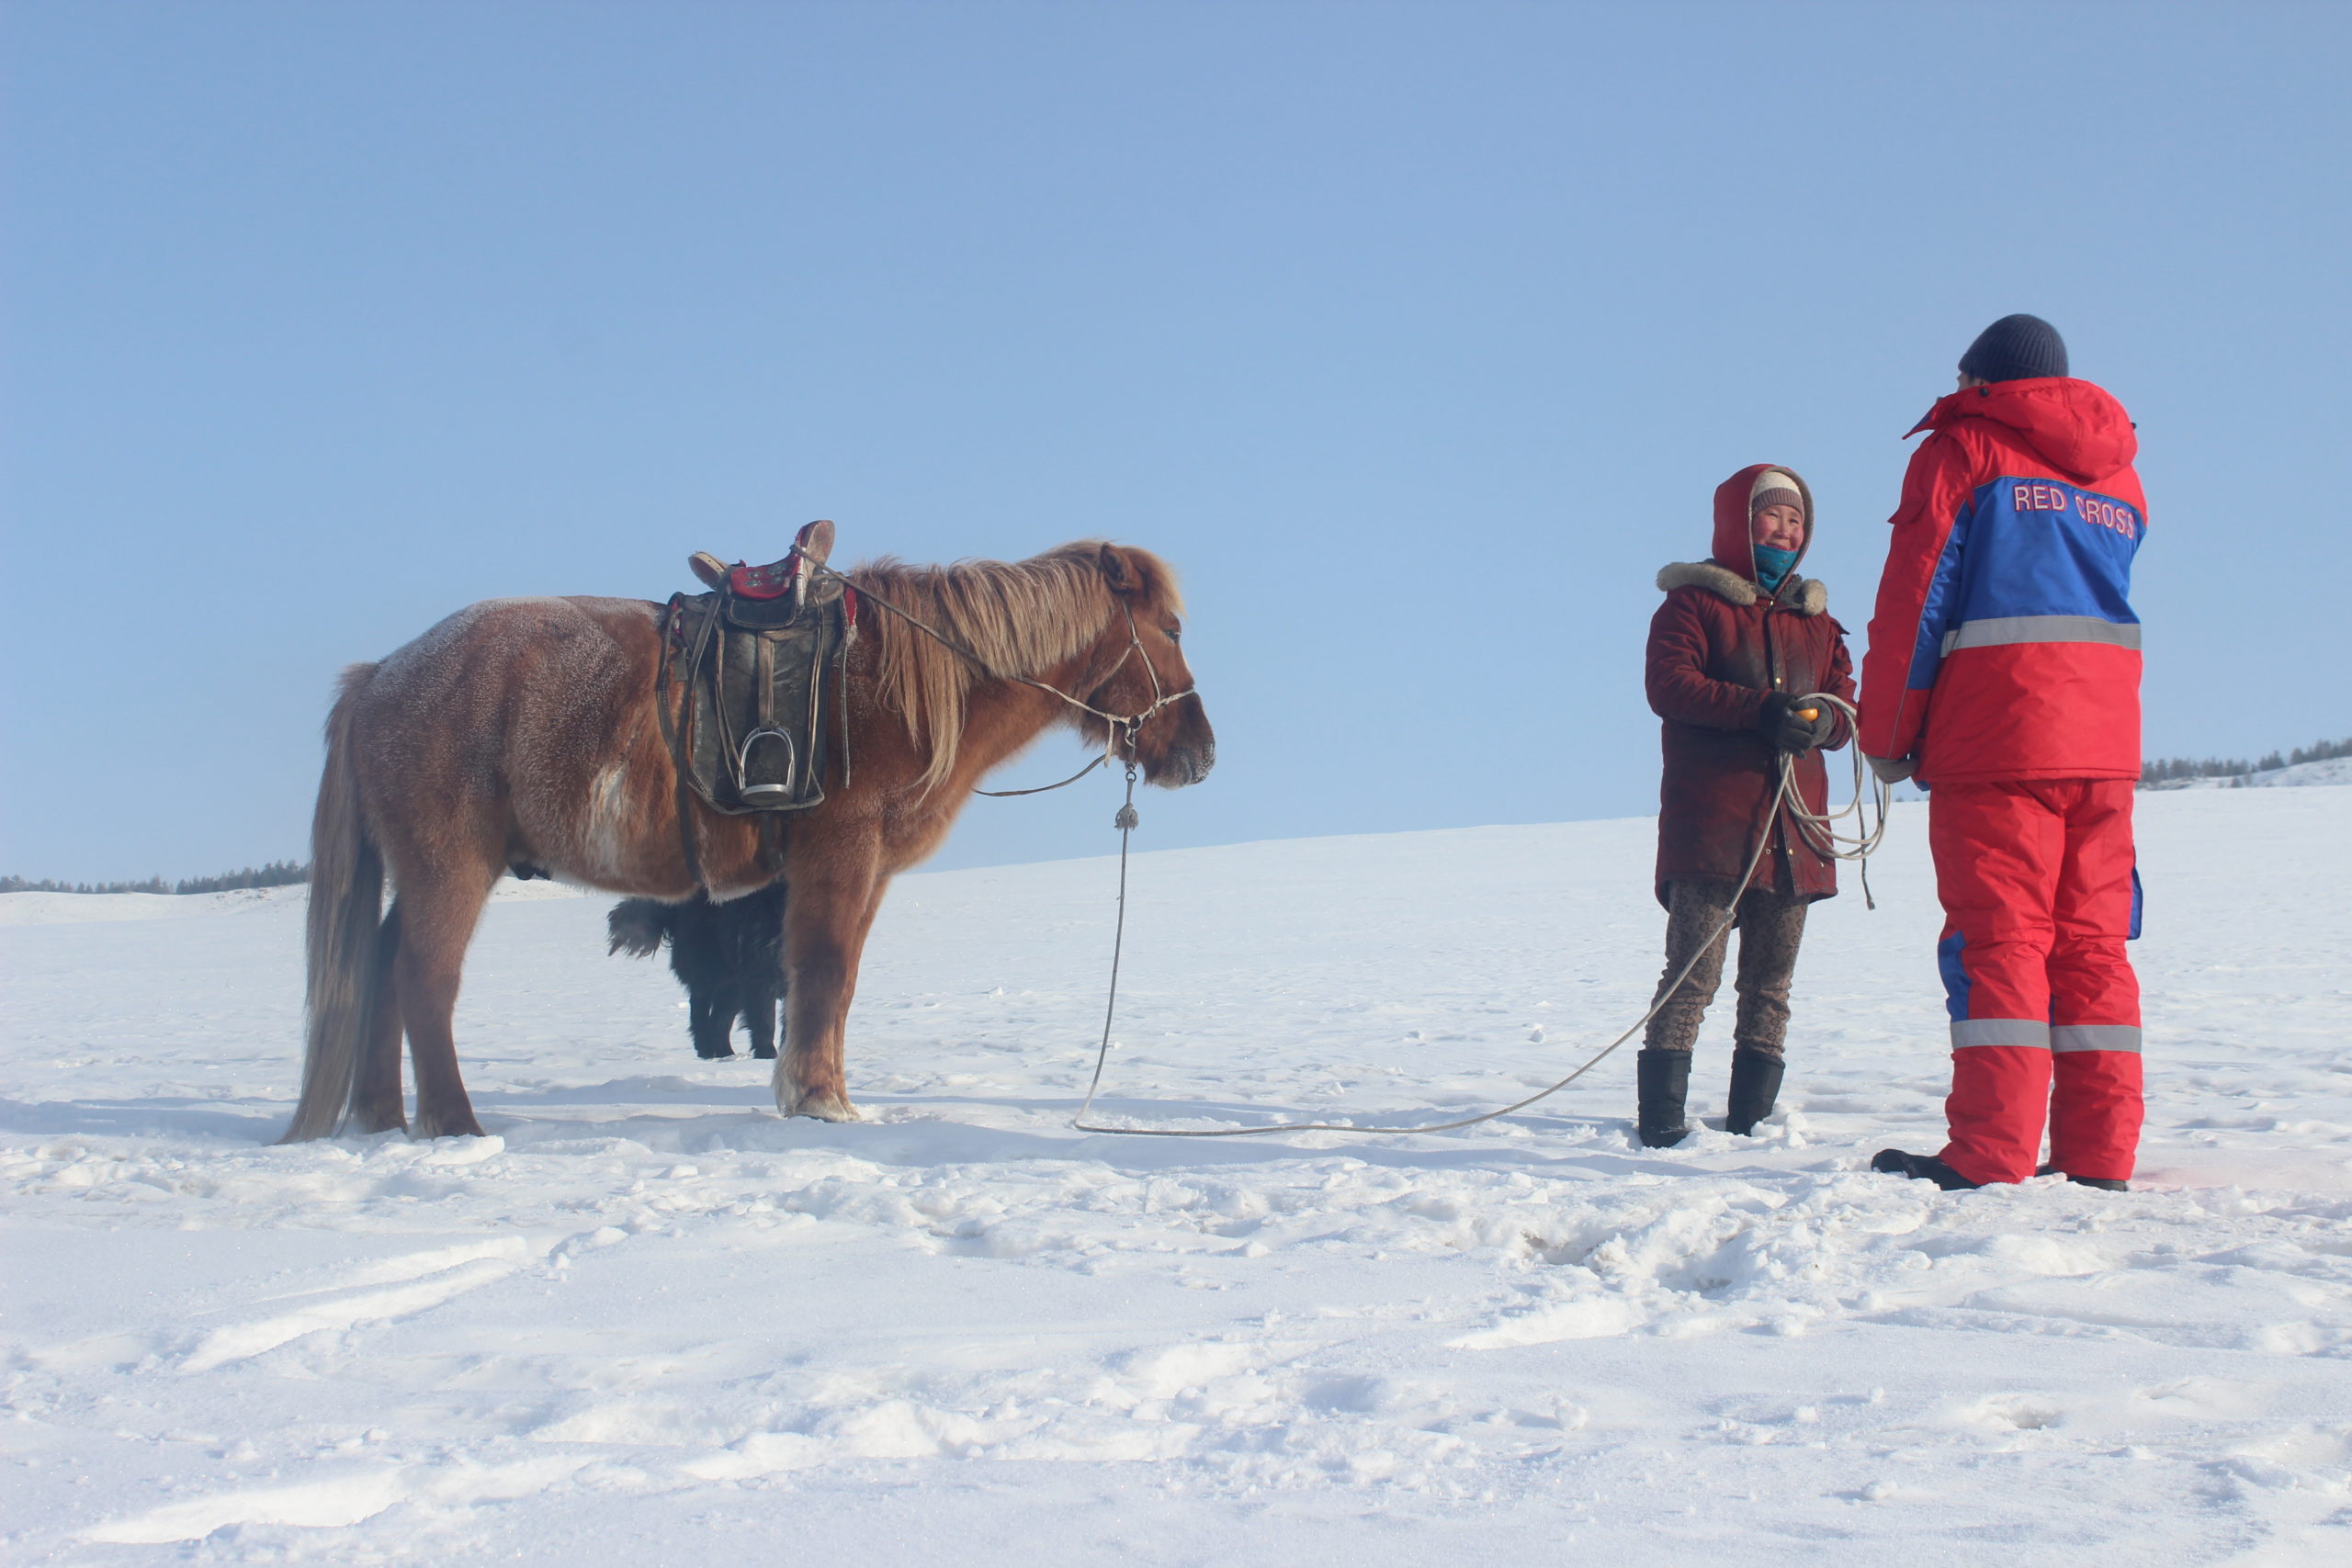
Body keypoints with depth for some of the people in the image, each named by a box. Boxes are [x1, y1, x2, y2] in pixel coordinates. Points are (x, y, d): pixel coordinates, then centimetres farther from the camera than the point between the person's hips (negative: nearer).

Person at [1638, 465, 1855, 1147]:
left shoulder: (1815, 618, 22)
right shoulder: (1693, 601, 5)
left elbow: (1844, 707, 15)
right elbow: (1669, 684, -10)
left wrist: (1820, 721, -10)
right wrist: (1760, 710, -21)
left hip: (1794, 823, 6)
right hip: (1710, 821, -6)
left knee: (1770, 985, 7)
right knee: (1692, 974, -11)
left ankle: (1751, 1118, 13)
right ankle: (1660, 1116, -10)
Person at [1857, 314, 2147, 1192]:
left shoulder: (1964, 448, 3)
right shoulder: (2118, 470, 22)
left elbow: (1914, 597, -3)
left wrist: (1886, 734, 1)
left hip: (1996, 730, -5)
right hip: (2106, 739, 5)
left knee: (1997, 938, -6)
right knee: (2092, 943, 6)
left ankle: (1991, 1154, -10)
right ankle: (2098, 1154, 5)